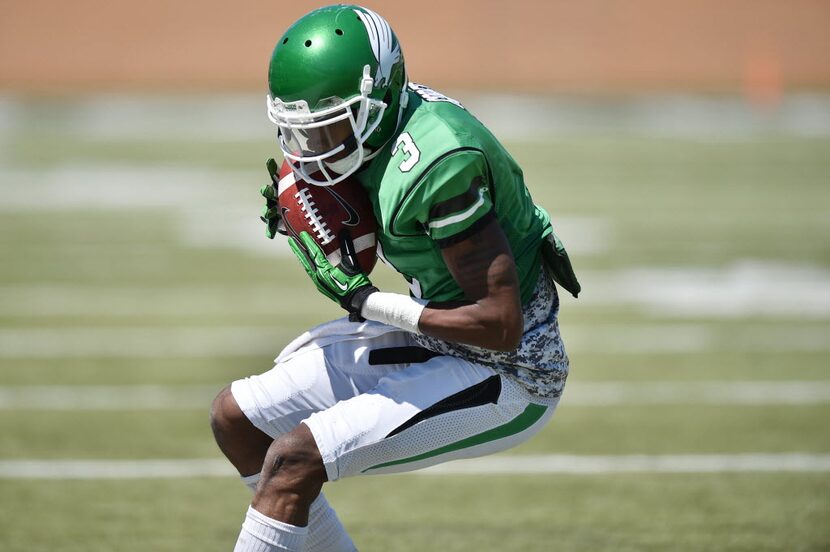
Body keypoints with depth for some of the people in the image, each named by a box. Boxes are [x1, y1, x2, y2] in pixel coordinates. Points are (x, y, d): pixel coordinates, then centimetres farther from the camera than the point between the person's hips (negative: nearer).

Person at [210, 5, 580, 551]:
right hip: (430, 343, 10)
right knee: (235, 418, 10)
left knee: (293, 460, -22)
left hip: (505, 378, -10)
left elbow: (502, 326, -27)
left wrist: (377, 306, -21)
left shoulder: (437, 164, -28)